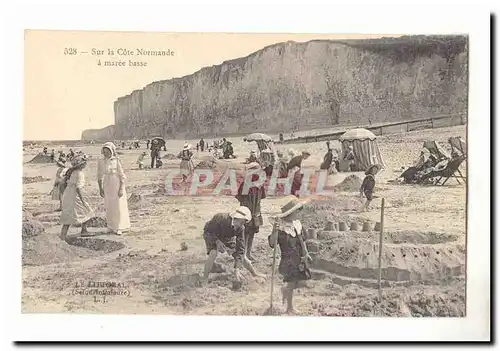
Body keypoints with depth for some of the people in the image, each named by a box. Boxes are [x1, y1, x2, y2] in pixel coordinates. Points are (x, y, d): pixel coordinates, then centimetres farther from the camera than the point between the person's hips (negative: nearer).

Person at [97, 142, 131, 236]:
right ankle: (111, 227, 22)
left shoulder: (116, 161, -10)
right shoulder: (101, 162, 0)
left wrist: (121, 189, -12)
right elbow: (99, 177, 9)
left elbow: (122, 176, -8)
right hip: (107, 186, 3)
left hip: (117, 186, -3)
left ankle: (119, 228, 10)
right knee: (109, 208, 10)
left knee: (119, 207, 1)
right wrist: (100, 189, 7)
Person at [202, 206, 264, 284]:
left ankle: (254, 273, 27)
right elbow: (207, 231, -27)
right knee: (213, 253, -30)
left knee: (241, 254, 1)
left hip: (227, 238, 4)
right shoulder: (221, 218, -40)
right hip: (212, 236, -3)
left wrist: (237, 269, -31)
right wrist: (217, 241, -41)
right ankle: (204, 279, -16)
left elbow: (240, 248, -26)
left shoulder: (240, 228, -27)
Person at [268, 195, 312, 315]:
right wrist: (275, 231, -42)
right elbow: (272, 243, -26)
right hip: (289, 260, -7)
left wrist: (306, 254, 23)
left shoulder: (297, 224, 3)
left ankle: (285, 290, 42)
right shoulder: (281, 226, -20)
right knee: (291, 283, 3)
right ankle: (290, 308, 24)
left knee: (302, 282, 12)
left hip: (300, 259, 7)